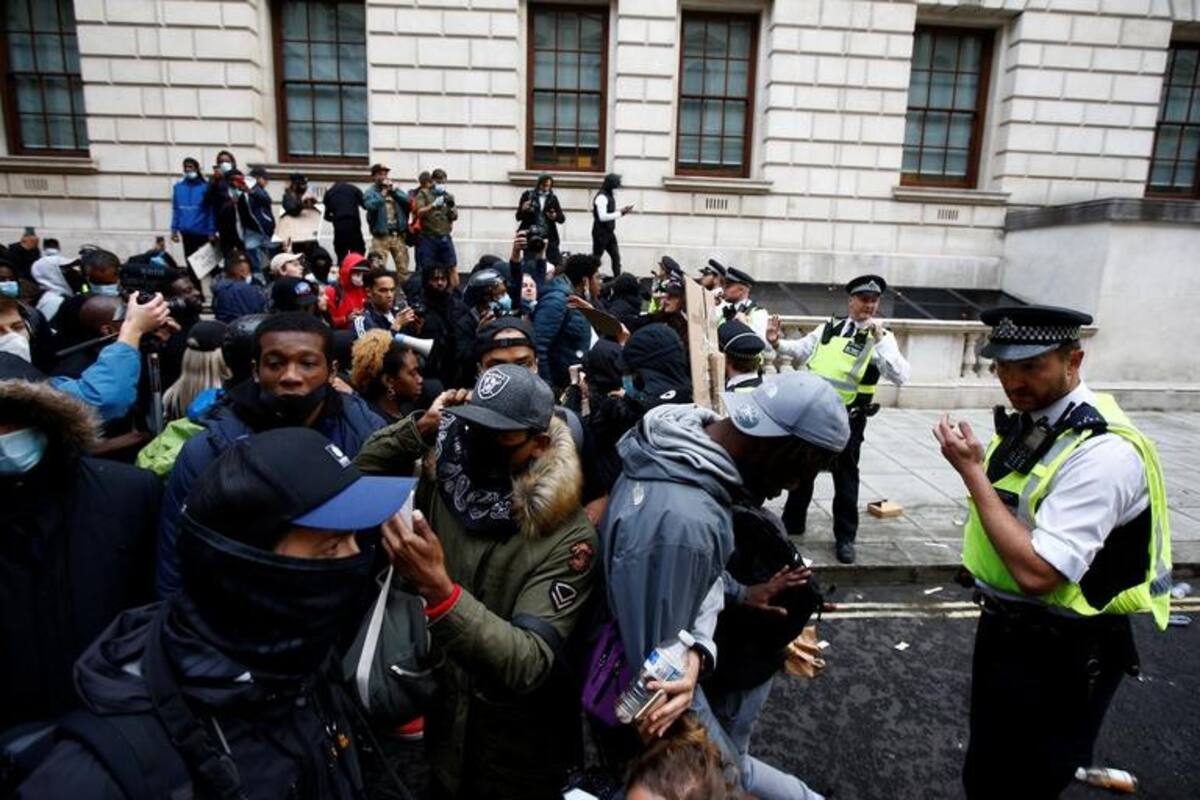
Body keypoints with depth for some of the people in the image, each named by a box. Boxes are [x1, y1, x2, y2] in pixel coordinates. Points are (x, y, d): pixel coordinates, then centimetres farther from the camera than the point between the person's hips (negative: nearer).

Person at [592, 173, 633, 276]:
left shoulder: (609, 196, 12)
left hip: (609, 232, 9)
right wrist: (620, 212, -19)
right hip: (601, 233, -9)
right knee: (596, 257, 0)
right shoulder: (601, 197, -17)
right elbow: (602, 217, -25)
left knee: (616, 256, 6)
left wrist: (623, 211, 4)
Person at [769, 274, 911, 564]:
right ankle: (792, 522, 34)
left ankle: (845, 538, 22)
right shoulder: (830, 326, 5)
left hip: (847, 420, -4)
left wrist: (880, 339, -26)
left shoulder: (881, 338, -8)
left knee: (845, 478, 7)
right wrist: (777, 343, 1)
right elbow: (801, 350, 18)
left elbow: (901, 376, -21)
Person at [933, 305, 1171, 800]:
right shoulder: (1027, 417, -2)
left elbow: (1036, 572, -32)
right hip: (1005, 629, 8)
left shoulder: (1104, 451, -27)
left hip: (1060, 656, -8)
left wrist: (971, 471, -28)